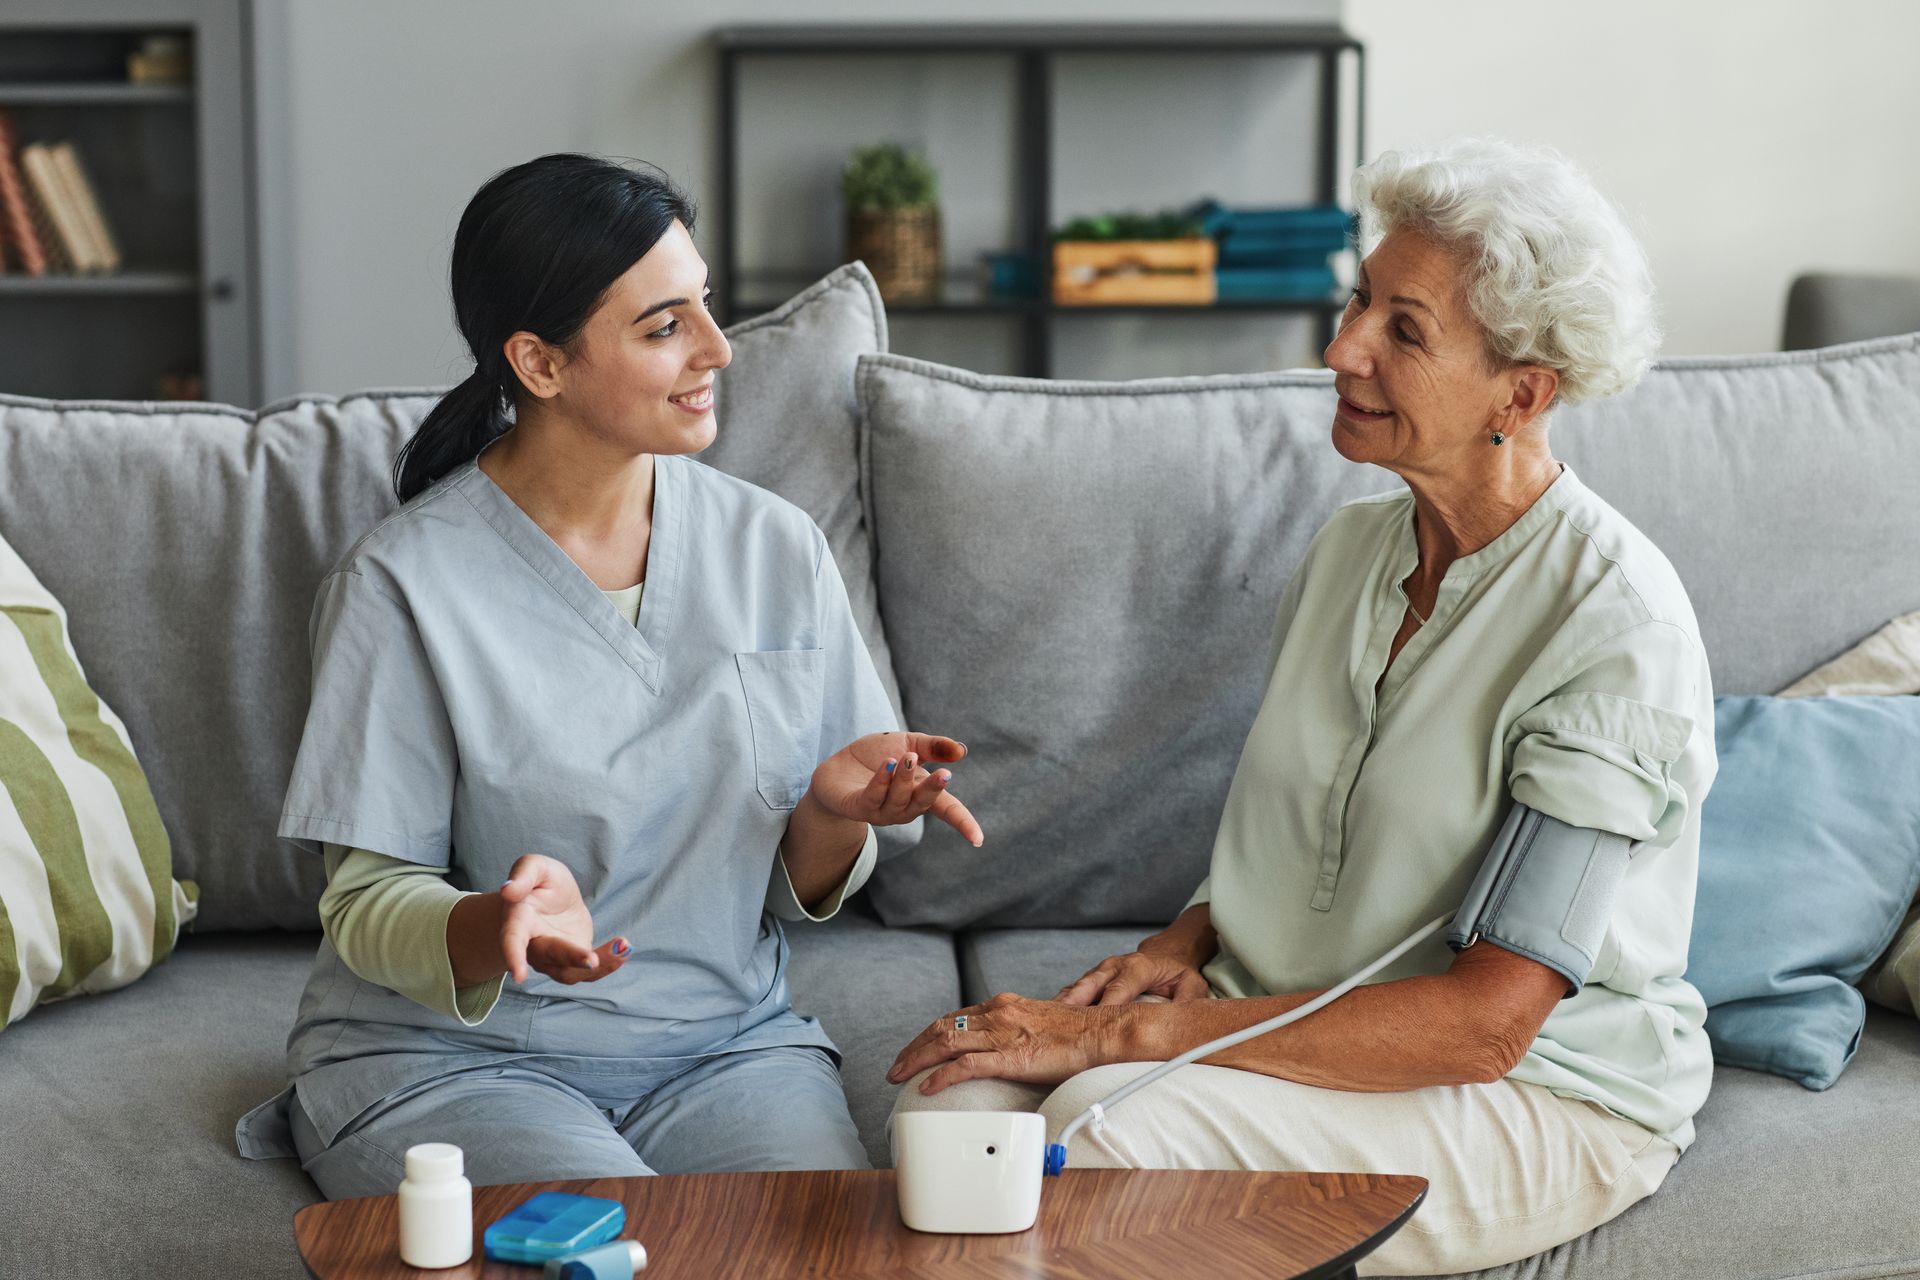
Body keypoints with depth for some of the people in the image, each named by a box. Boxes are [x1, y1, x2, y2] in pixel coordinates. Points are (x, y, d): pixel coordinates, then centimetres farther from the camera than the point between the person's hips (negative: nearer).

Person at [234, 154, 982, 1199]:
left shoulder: (774, 550, 2)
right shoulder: (406, 583, -11)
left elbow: (801, 888, 8)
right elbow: (368, 907, -8)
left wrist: (832, 812, -16)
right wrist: (502, 924, -30)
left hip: (722, 1042, 4)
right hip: (450, 1055, -3)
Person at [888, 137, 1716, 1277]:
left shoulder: (1617, 619, -18)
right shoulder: (1351, 546, 6)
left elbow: (1488, 1021, -22)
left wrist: (1128, 1033, -23)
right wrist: (1188, 940, -4)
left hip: (1542, 1094, -6)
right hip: (1289, 1029, 6)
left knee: (1105, 1123, -31)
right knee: (954, 1097, -21)